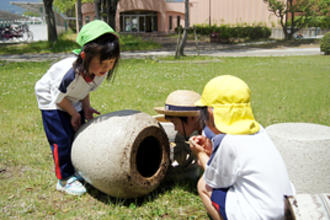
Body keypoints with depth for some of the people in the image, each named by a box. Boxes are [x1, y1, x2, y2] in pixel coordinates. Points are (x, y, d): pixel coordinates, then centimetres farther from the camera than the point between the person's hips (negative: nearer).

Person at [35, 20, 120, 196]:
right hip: (52, 100, -6)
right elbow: (58, 97, -25)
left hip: (73, 102, 7)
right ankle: (64, 180, 6)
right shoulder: (70, 72, -42)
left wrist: (86, 108, -10)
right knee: (61, 140, -8)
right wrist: (74, 113, -12)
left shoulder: (102, 71, -21)